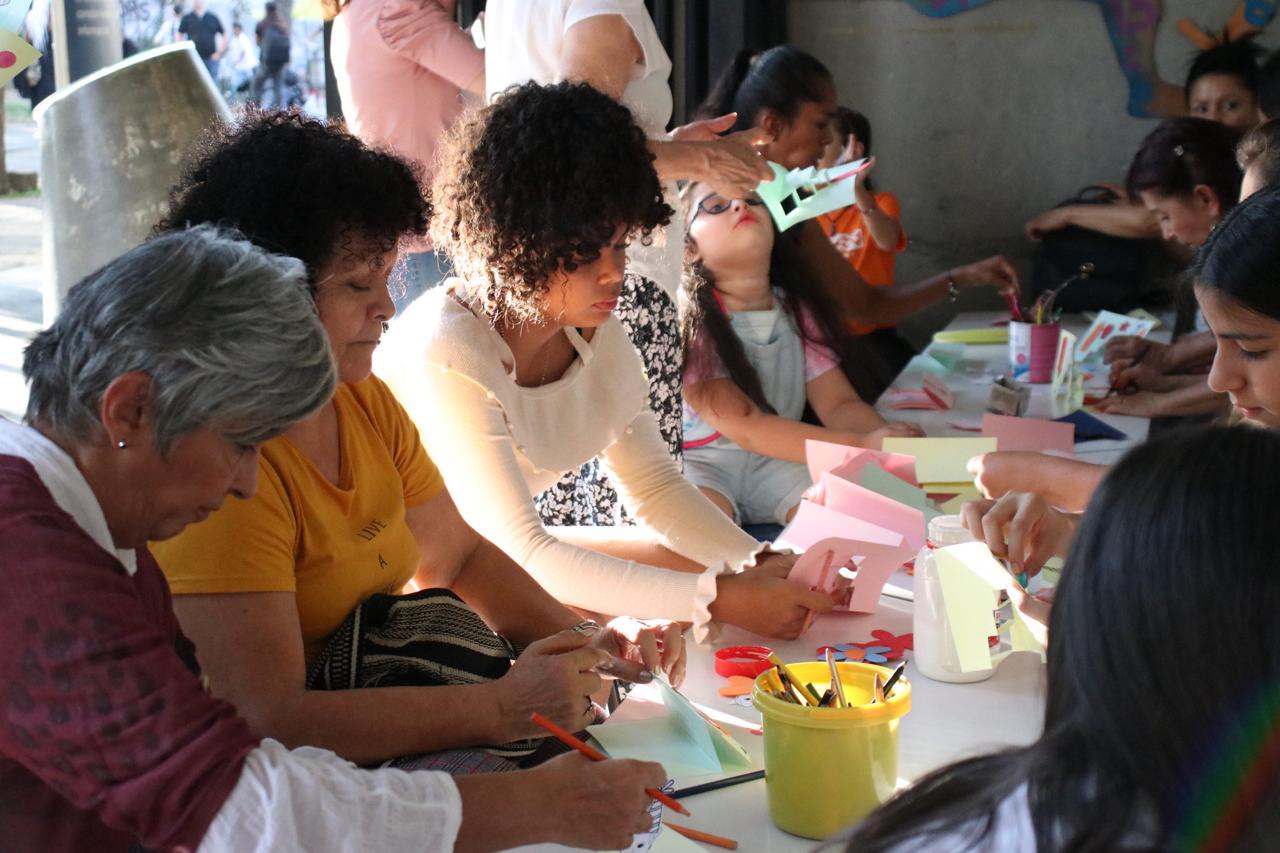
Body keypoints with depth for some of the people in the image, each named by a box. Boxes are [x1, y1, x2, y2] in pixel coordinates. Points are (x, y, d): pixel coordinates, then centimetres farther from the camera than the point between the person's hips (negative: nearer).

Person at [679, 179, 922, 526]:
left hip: (777, 460, 6)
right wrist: (864, 445, -34)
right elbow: (743, 427, -24)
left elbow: (840, 404, -1)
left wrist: (890, 441, -26)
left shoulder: (798, 309, 3)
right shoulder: (686, 317, -18)